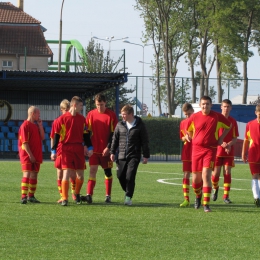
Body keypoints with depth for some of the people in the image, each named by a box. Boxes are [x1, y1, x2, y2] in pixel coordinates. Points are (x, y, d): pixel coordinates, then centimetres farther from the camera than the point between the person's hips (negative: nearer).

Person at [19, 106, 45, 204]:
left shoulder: (37, 125, 14)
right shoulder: (25, 125, -10)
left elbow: (42, 137, 8)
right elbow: (24, 142, -15)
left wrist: (40, 126, -1)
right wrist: (30, 155, -18)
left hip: (36, 155, 8)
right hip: (27, 155, -8)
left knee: (34, 175, 9)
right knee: (27, 174, -13)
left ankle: (31, 196, 16)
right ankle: (24, 197, -15)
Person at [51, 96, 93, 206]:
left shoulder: (82, 119, 10)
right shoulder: (62, 119, -4)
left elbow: (85, 134, 16)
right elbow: (56, 135, -2)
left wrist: (89, 148, 10)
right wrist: (54, 151, -4)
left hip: (79, 150, 4)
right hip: (66, 149, -4)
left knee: (80, 175, 6)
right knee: (66, 173, -12)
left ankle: (77, 194, 30)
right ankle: (64, 199, -6)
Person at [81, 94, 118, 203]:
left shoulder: (111, 115, -2)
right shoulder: (91, 114, 4)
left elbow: (114, 133, -3)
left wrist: (108, 147, -10)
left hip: (106, 150, -1)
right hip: (94, 149, 1)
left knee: (108, 172, 7)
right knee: (92, 170, -8)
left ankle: (108, 196, 14)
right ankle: (89, 195, -15)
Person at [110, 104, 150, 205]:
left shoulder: (140, 125, -2)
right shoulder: (120, 125, 8)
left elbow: (145, 141, 0)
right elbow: (115, 139, 15)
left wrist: (146, 156, -3)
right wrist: (112, 152, 8)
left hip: (134, 156, -4)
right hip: (122, 156, 4)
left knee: (130, 176, -13)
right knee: (121, 176, 1)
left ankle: (128, 197, -8)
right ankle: (128, 192, 23)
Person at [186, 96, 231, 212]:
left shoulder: (217, 116, -1)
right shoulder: (194, 117, 1)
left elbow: (228, 126, 17)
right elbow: (188, 130, 21)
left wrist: (221, 138, 9)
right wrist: (190, 137, 8)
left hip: (210, 149, -2)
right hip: (196, 149, 2)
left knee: (206, 175, -16)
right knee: (196, 177, 5)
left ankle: (206, 204, -14)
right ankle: (198, 195, 37)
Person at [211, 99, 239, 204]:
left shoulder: (233, 121, 6)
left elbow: (235, 138, 7)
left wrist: (229, 144, -14)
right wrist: (221, 142, -18)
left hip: (229, 151, 1)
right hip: (217, 150, -1)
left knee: (227, 172, -4)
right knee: (216, 173, -2)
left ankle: (226, 196, 0)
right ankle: (215, 188, 29)